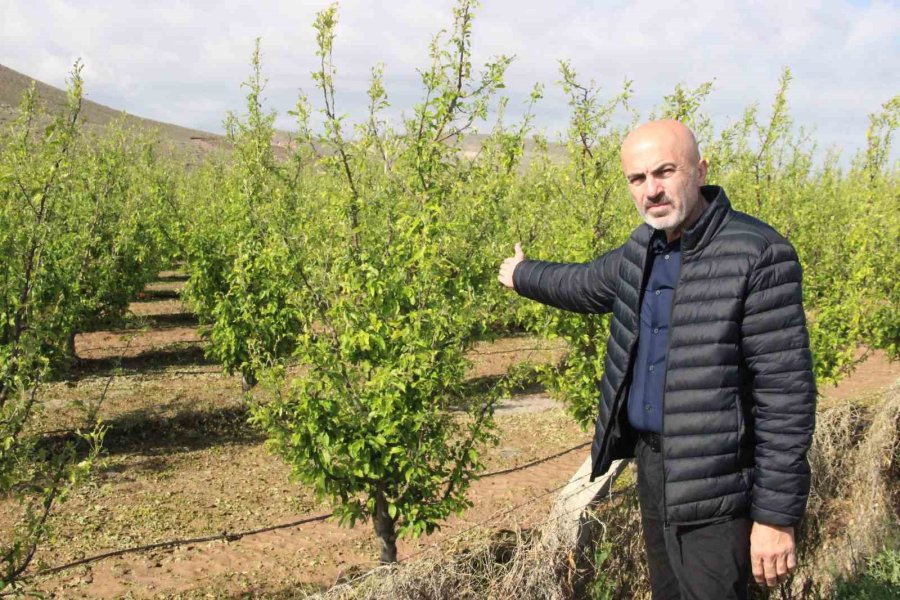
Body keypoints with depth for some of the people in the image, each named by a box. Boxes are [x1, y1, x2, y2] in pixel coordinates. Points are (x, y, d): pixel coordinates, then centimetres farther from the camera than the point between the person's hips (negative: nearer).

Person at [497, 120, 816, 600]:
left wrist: (776, 513, -20)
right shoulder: (644, 249, 4)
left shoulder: (758, 255, -19)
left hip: (714, 486, -7)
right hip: (652, 462, 8)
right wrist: (523, 275, 43)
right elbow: (586, 283, 27)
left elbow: (786, 392, -20)